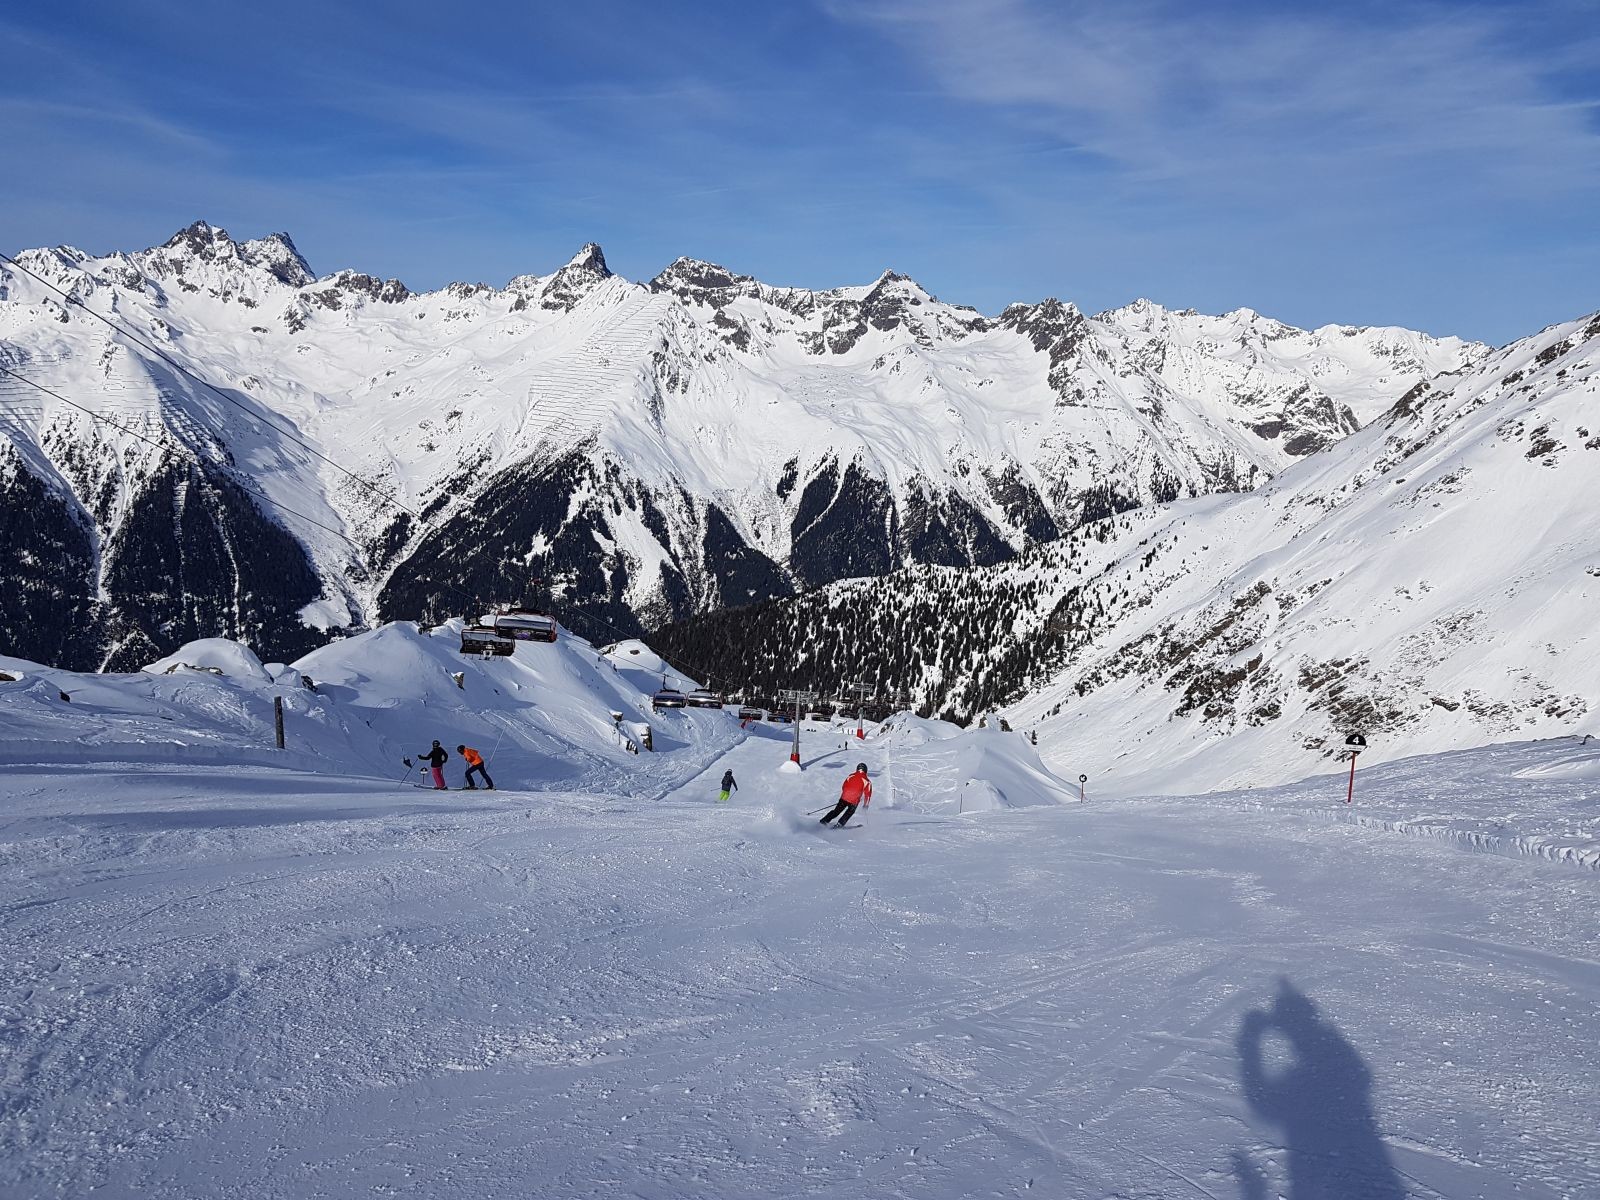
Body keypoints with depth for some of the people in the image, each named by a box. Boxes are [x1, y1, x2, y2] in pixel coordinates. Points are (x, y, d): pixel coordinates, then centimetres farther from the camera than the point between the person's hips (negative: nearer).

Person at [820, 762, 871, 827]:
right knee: (850, 811, 25)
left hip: (844, 797, 3)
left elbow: (843, 787, 17)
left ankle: (824, 820, 17)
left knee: (837, 810, 20)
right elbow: (867, 793, 3)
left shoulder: (851, 776, 10)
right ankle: (840, 823, 16)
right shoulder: (866, 781, 0)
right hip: (854, 801, -3)